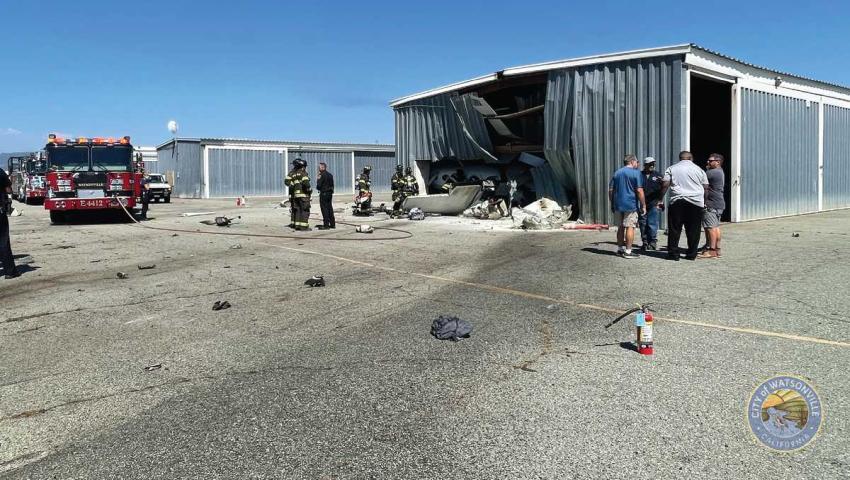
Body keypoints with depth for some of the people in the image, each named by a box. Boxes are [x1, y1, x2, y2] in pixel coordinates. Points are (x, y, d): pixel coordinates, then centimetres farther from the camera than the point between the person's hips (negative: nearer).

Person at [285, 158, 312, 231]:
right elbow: (305, 182, -21)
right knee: (305, 210, -5)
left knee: (297, 210, 14)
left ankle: (296, 225, 16)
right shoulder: (302, 172, -8)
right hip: (303, 194, -7)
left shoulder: (292, 173, 14)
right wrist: (309, 189, -8)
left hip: (294, 194, 7)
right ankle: (303, 226, -10)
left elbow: (287, 181, 7)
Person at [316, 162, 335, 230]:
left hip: (324, 193, -8)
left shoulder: (322, 175, -13)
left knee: (324, 209, -6)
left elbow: (319, 185, -13)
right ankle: (332, 224, 14)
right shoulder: (330, 175, 14)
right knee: (330, 208, 12)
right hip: (330, 193, 9)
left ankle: (326, 225, -6)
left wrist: (318, 179, 2)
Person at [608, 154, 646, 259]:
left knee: (620, 227, 14)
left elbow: (610, 190, 12)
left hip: (618, 205, 6)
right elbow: (639, 191, -11)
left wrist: (612, 204, 19)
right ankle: (628, 251, -4)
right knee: (630, 227, -3)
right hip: (631, 205, -6)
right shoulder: (636, 173, -5)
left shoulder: (617, 173, 13)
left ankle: (620, 249, 19)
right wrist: (643, 206, -6)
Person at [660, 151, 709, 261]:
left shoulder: (672, 169, 7)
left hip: (677, 202, -1)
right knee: (693, 230, 6)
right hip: (696, 202, 1)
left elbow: (665, 185, -1)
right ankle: (691, 254, 10)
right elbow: (705, 188, 12)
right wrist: (704, 202, 21)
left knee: (674, 229, 3)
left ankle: (673, 253, 4)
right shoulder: (699, 170, 11)